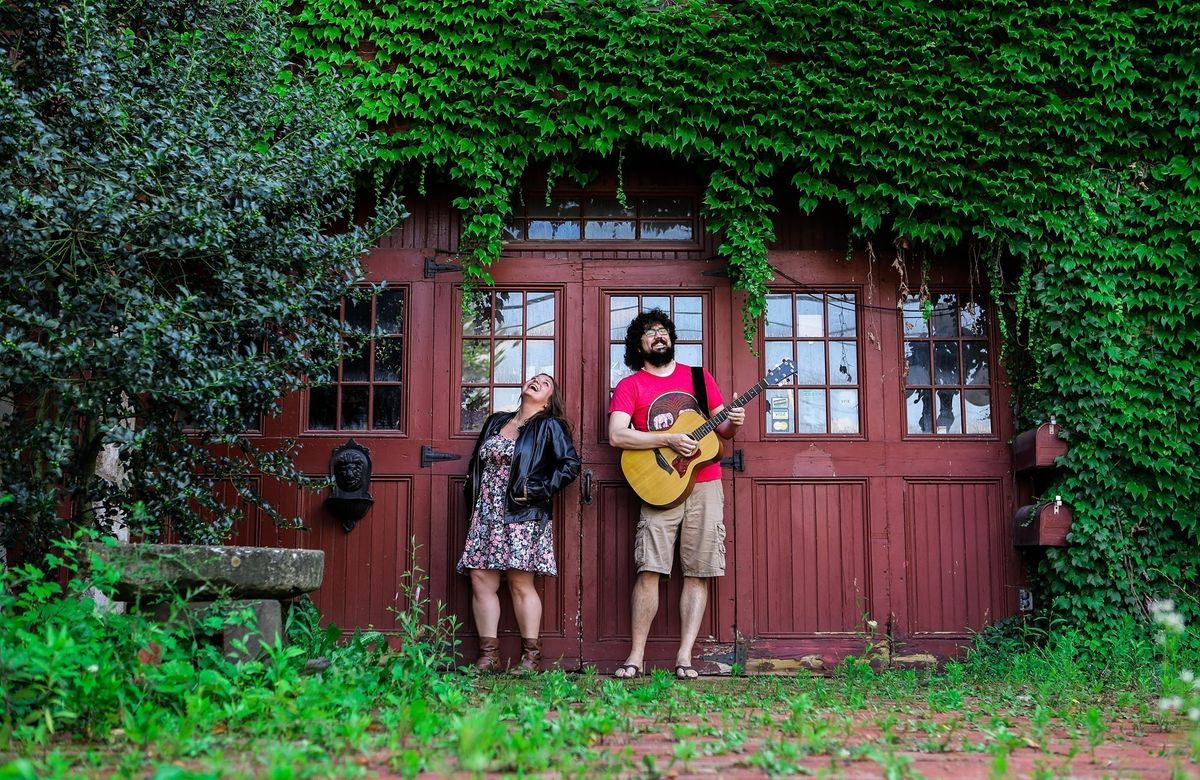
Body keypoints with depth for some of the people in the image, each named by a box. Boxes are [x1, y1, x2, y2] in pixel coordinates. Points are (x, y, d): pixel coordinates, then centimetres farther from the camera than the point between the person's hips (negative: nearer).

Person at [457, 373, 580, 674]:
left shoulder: (549, 426, 2)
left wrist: (537, 491, -12)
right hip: (486, 514, 6)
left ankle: (531, 657, 2)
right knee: (481, 581, -1)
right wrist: (472, 495, 12)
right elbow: (476, 463, 26)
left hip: (523, 515, -6)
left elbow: (570, 465, -7)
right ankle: (488, 656, 4)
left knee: (520, 584, -6)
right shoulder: (496, 421, 19)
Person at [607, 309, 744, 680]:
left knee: (698, 573, -1)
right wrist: (670, 439, -15)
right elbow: (616, 435, -9)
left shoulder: (699, 377, 15)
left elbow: (720, 429, 17)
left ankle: (684, 657, 3)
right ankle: (636, 657, -3)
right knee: (649, 570, -10)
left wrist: (732, 423, -7)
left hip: (705, 485, 3)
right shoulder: (630, 386, 5)